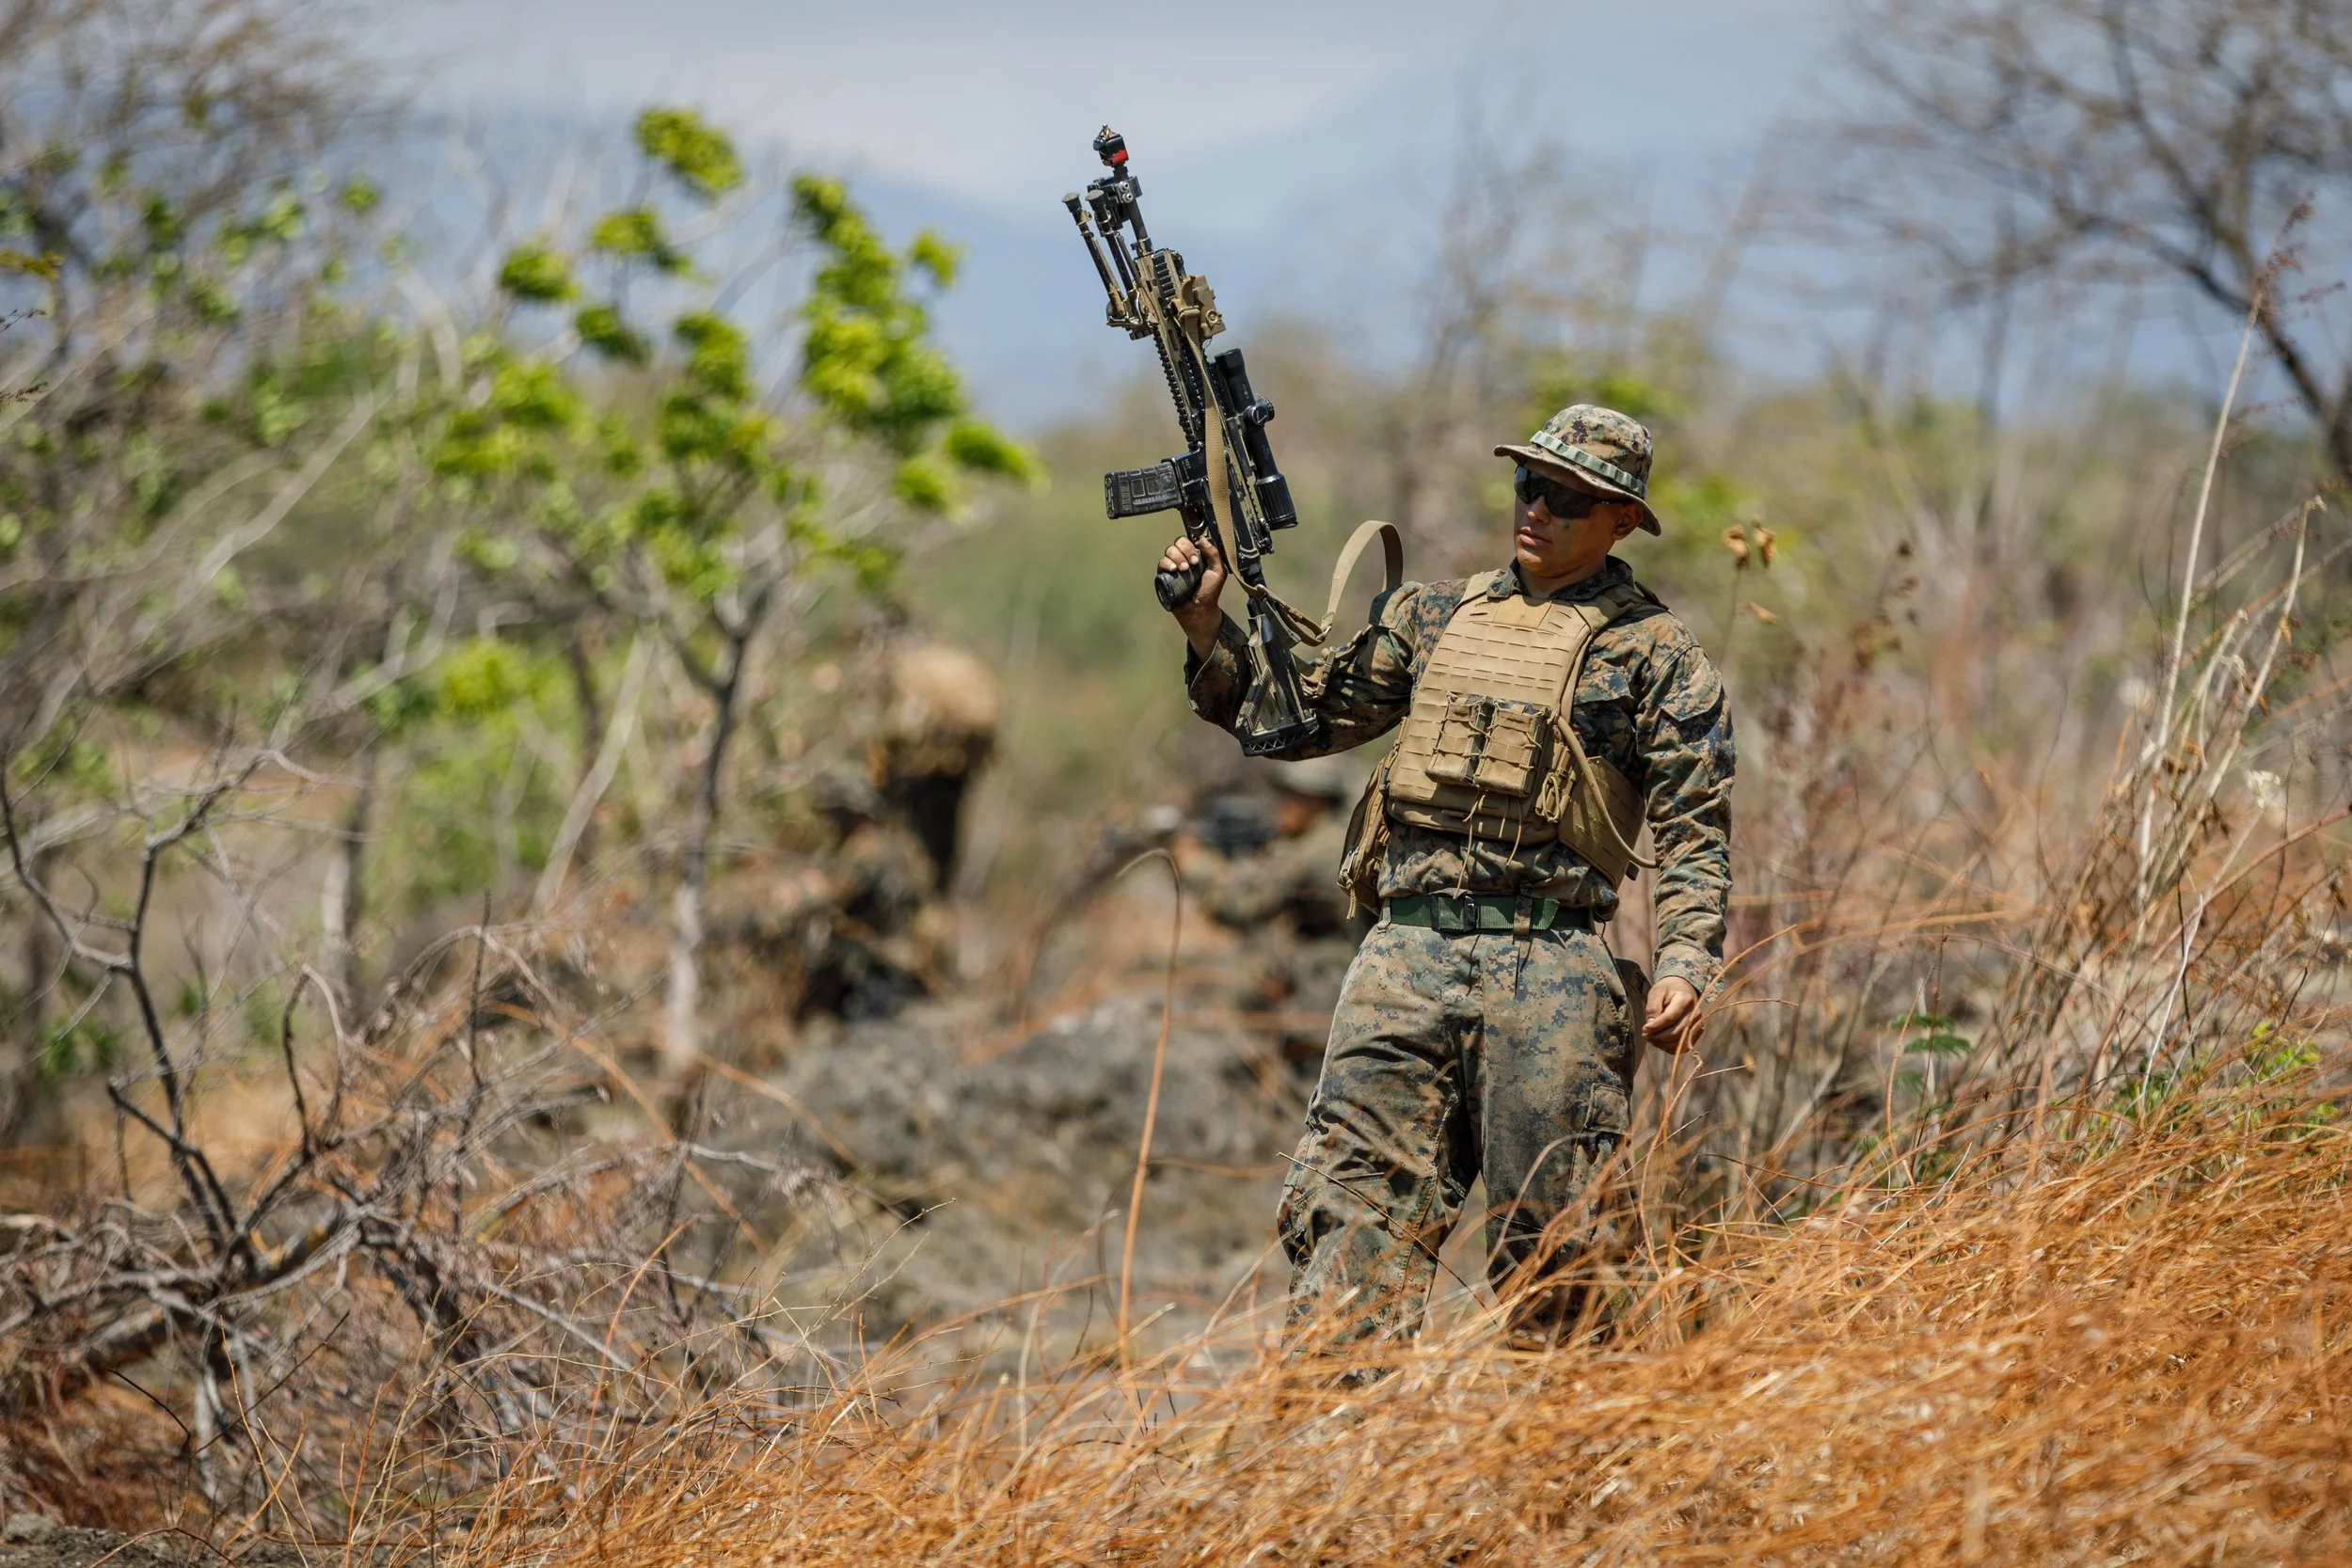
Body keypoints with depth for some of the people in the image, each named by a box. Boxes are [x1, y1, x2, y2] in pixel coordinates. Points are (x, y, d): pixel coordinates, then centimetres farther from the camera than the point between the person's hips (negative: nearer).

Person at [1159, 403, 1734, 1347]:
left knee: (1551, 1234, 1)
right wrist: (1207, 627, 7)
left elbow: (1694, 828, 0)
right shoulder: (1434, 615, 18)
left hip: (1550, 966, -3)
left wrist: (1686, 962, -14)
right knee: (1355, 1201, -8)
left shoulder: (1653, 654, 5)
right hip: (1410, 949, 3)